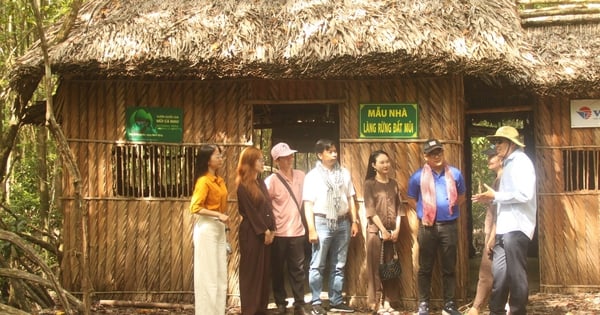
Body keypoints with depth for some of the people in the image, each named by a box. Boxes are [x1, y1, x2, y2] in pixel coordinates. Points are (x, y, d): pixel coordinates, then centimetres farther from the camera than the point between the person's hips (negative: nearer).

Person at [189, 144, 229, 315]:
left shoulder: (220, 180, 13)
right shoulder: (203, 181, -12)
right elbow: (195, 207, -18)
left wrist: (226, 225, 12)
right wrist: (218, 215, -23)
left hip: (219, 229, 8)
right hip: (207, 229, -8)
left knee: (221, 275, 11)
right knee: (208, 274, -3)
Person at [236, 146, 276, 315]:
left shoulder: (261, 182, 14)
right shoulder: (242, 185, -9)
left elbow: (268, 206, 11)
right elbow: (250, 211, -12)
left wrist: (271, 230, 2)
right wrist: (264, 231, -11)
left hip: (265, 233, 7)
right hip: (251, 233, -7)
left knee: (265, 271, 10)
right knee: (251, 271, -2)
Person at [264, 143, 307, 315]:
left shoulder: (301, 176, 3)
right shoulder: (271, 181, -10)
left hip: (297, 232, 3)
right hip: (278, 233, -3)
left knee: (297, 270, 8)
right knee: (278, 270, 9)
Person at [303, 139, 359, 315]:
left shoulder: (344, 173, 9)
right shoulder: (312, 175, -3)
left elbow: (350, 199, 12)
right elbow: (308, 205, -6)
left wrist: (354, 221, 6)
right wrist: (311, 229, -12)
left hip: (342, 223, 4)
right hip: (322, 223, -4)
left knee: (338, 266, 10)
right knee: (317, 265, -1)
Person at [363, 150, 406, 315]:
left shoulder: (393, 183, 11)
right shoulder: (369, 184, -3)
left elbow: (399, 207, 9)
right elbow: (370, 209, -9)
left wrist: (397, 229, -3)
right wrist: (383, 230, -13)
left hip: (392, 231, 5)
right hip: (376, 231, -5)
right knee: (376, 267, -2)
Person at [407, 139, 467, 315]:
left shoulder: (455, 174, 3)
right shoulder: (418, 176, -2)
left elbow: (462, 196, 17)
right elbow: (411, 199, 9)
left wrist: (452, 208, 5)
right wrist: (422, 213, 1)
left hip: (449, 226, 2)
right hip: (427, 227, -2)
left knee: (449, 267, 8)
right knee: (425, 268, 4)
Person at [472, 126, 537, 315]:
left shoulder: (521, 162, -8)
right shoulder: (508, 164, 20)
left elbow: (524, 194, -19)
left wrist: (496, 196, -11)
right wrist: (490, 199, 6)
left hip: (516, 227, -9)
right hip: (504, 227, 9)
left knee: (516, 274, -3)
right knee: (499, 273, 11)